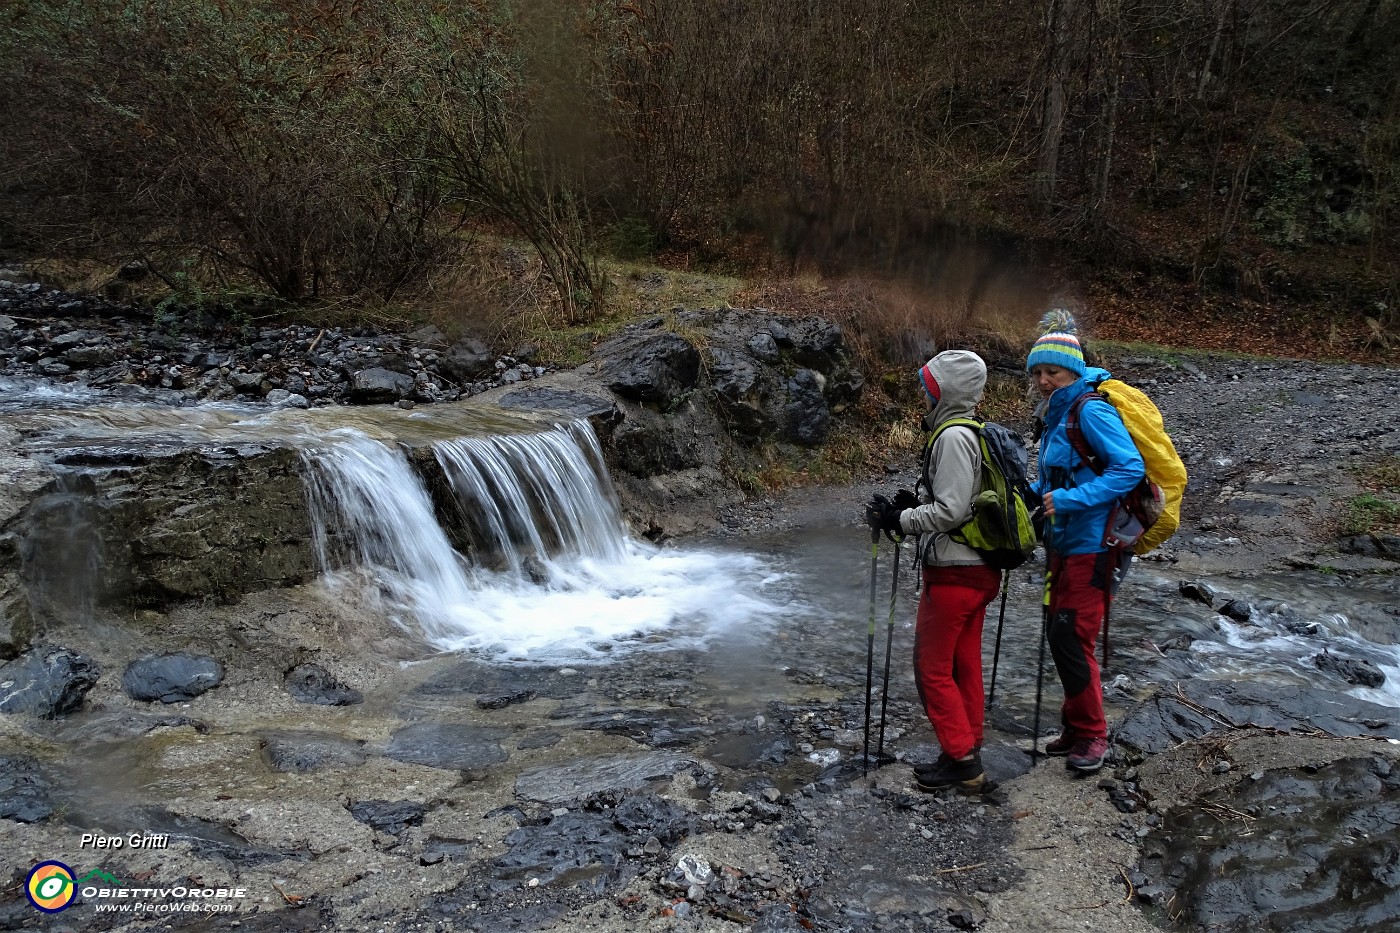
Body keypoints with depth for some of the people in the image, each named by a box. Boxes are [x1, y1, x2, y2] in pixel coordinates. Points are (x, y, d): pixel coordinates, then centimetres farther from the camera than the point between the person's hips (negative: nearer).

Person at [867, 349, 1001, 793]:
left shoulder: (952, 437, -18)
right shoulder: (977, 434, 13)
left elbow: (950, 511, -23)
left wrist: (901, 519, -12)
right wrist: (915, 504, 8)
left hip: (953, 572, -10)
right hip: (979, 569, 10)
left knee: (932, 667, 0)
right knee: (965, 664, 16)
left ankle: (961, 760, 6)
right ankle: (968, 754, 25)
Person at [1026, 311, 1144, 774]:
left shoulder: (1091, 411, -15)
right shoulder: (1057, 415, 14)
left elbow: (1130, 468, -24)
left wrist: (1069, 499, -26)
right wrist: (1029, 492, 4)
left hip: (1093, 545, -9)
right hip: (1064, 543, 10)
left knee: (1070, 637, -8)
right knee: (1058, 635, 13)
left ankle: (1091, 734, 8)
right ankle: (1078, 727, 28)